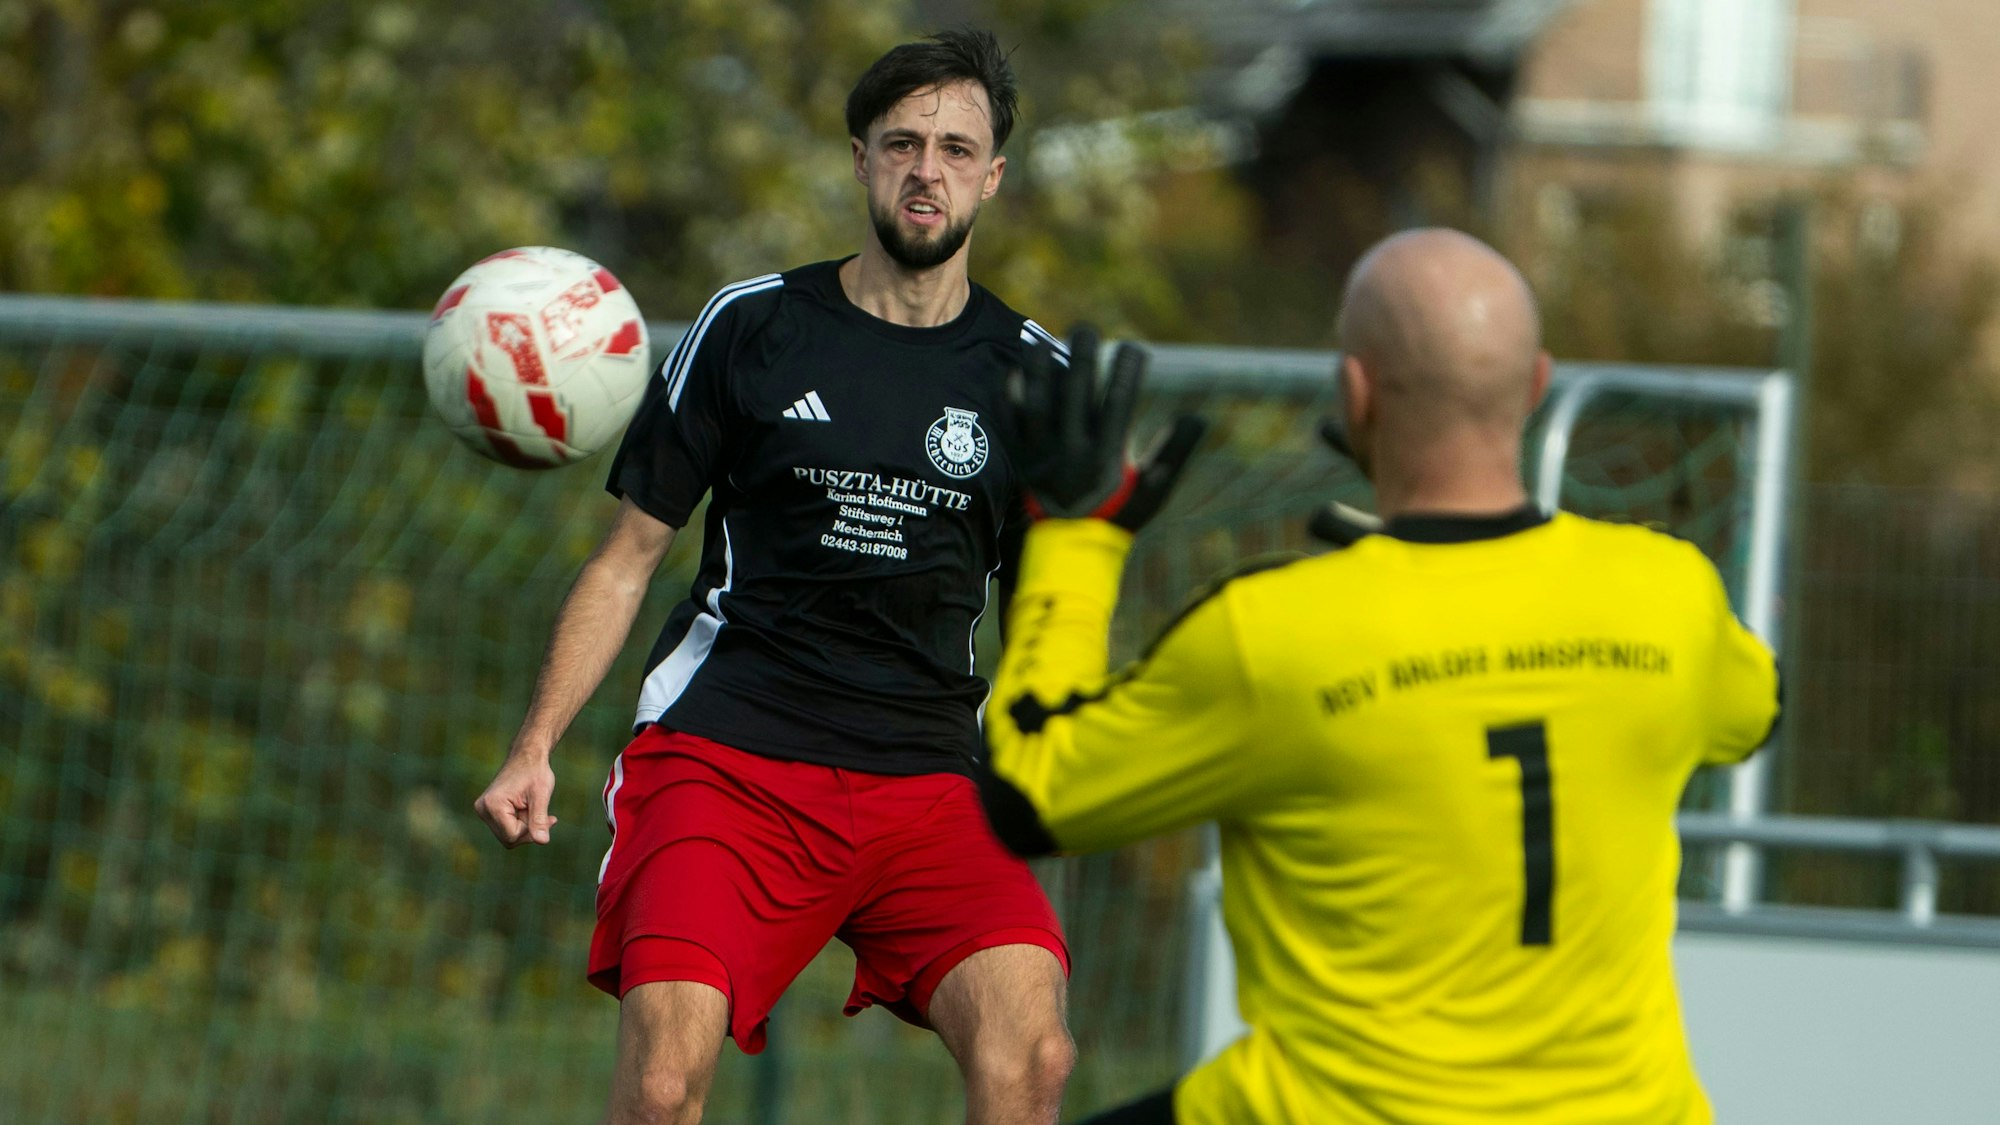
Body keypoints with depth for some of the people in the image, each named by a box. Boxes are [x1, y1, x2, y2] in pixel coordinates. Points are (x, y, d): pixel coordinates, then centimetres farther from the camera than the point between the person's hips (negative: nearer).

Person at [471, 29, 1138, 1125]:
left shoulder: (1027, 372, 10)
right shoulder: (750, 326, 6)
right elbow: (626, 559, 10)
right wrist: (534, 747, 1)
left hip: (930, 779, 2)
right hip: (723, 753, -2)